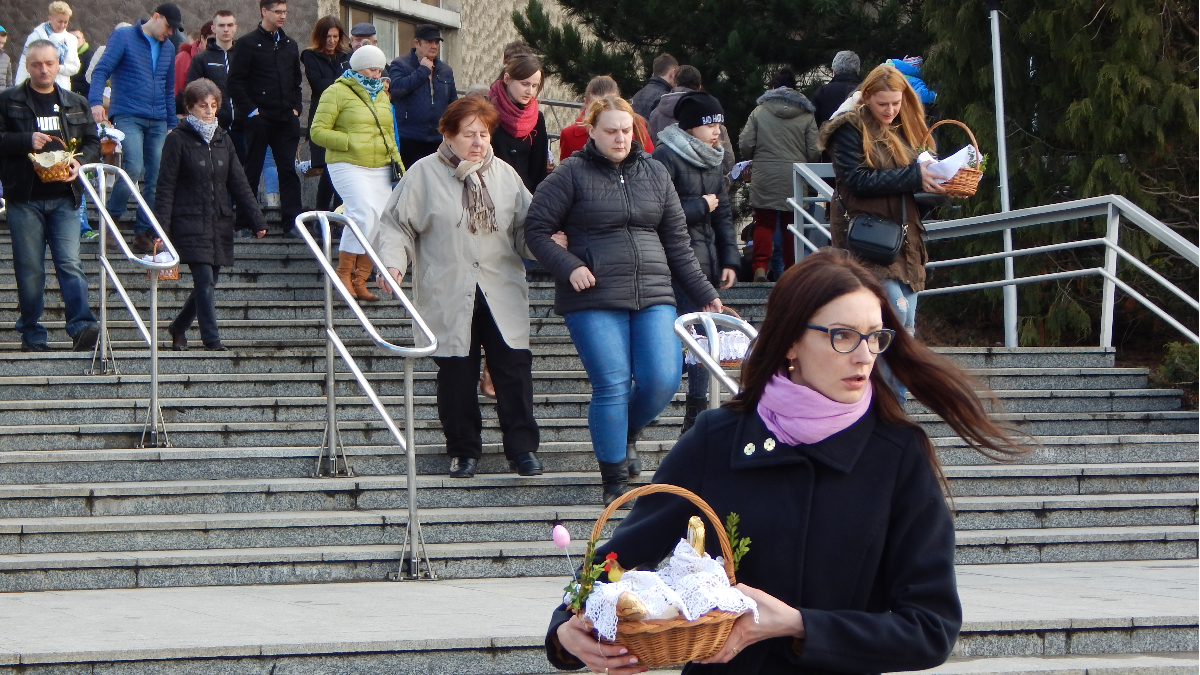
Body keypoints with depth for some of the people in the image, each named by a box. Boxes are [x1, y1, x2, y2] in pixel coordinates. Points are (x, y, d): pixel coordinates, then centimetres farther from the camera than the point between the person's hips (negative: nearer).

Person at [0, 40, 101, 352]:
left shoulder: (76, 104, 13)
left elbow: (93, 142, 15)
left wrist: (79, 162, -6)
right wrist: (26, 141, -16)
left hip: (64, 198, 1)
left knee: (70, 263, -10)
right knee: (29, 268, 2)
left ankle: (81, 326, -17)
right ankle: (32, 334, 10)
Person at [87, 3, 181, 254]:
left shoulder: (168, 48, 16)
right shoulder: (123, 36, -1)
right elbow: (101, 70, -9)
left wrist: (171, 123, 20)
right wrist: (96, 102, -24)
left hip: (157, 121, 6)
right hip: (128, 117, -6)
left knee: (156, 179, 1)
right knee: (134, 167, -22)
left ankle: (144, 232, 8)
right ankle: (110, 218, -4)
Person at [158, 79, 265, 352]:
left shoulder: (222, 139, 12)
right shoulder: (178, 140, -3)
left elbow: (238, 184, 11)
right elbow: (166, 188, -5)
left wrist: (257, 219, 3)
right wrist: (161, 227, -13)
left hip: (220, 224, 5)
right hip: (190, 224, -5)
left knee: (208, 283, 8)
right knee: (205, 282, -13)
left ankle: (178, 328, 29)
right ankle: (212, 341, -9)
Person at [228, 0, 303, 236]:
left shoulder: (290, 45, 15)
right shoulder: (247, 43, -2)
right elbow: (235, 82, -7)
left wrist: (295, 108, 8)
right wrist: (251, 110, -12)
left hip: (286, 119, 5)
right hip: (258, 118, -5)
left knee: (289, 170, 0)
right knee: (252, 171, 2)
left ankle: (292, 222, 0)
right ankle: (244, 223, 8)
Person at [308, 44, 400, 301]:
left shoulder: (381, 95, 21)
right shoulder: (338, 92, 0)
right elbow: (317, 131, -5)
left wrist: (396, 159, 17)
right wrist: (350, 141, -13)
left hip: (380, 168, 7)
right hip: (348, 165, -7)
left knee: (380, 222, -3)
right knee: (363, 213, -24)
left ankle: (359, 281, 5)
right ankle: (343, 273, -10)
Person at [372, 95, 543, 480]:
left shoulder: (504, 175, 9)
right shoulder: (424, 174, 0)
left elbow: (526, 230, 13)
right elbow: (396, 226, 2)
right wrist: (392, 261, -15)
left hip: (503, 296, 2)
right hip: (449, 299, -2)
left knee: (514, 369, -4)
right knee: (457, 375, 4)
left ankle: (522, 448, 3)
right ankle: (464, 450, 17)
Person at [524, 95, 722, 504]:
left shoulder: (654, 174, 13)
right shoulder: (572, 174, 0)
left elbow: (677, 243, 16)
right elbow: (536, 230, 1)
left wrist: (704, 295, 13)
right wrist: (569, 267, -13)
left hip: (653, 296, 4)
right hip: (595, 302, -4)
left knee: (664, 380, -7)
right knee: (612, 386, -9)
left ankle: (626, 435, 24)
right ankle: (614, 479, 4)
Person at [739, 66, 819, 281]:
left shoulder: (759, 112, 0)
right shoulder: (806, 116, 2)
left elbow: (745, 145, -3)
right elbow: (814, 151, 0)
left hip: (764, 177, -1)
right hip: (795, 180, 1)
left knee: (764, 223, 4)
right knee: (791, 226, 11)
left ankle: (760, 267, -10)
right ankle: (791, 270, 14)